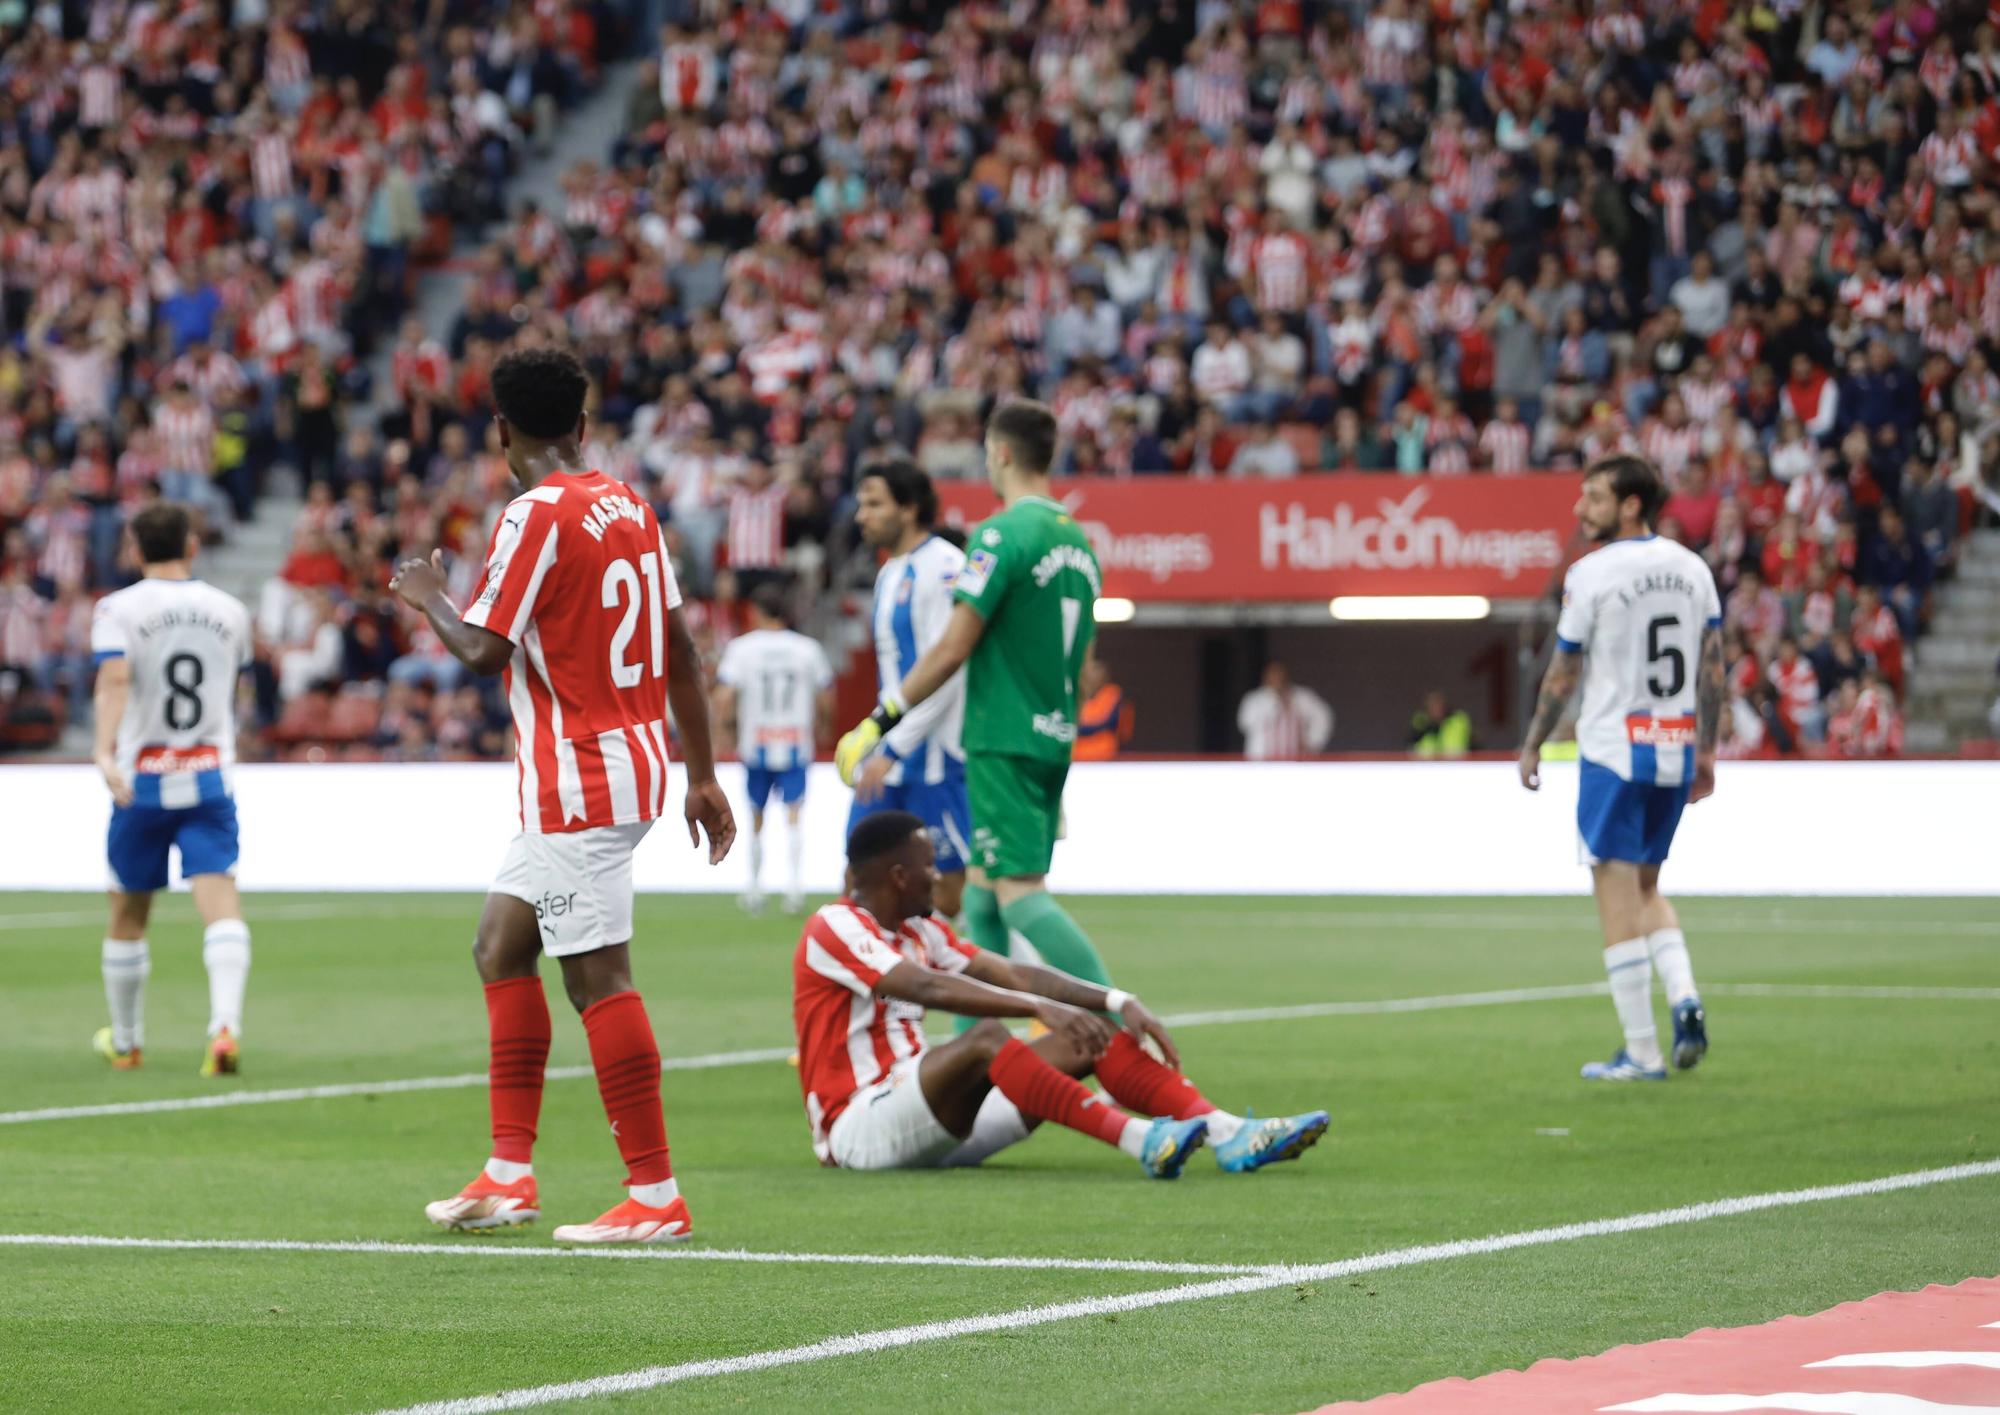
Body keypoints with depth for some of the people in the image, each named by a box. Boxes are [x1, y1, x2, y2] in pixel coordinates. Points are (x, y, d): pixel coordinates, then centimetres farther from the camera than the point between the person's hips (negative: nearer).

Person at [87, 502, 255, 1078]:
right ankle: (226, 1024, -32)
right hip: (211, 779, 1)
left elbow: (114, 679, -21)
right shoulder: (229, 611, 8)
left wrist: (105, 751, -32)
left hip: (141, 780, -1)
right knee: (221, 904, -10)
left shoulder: (119, 609, -3)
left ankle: (125, 1042, 28)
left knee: (127, 917, 14)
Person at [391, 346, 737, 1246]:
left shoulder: (536, 517, -15)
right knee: (500, 949, 16)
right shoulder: (629, 508, 10)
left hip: (577, 783, -9)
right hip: (636, 761, 9)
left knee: (597, 976, -7)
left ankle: (655, 1196, -8)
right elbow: (679, 648, 13)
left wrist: (427, 598, 2)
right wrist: (702, 777, 17)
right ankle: (509, 1176, 16)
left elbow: (483, 651, -18)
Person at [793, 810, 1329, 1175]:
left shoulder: (919, 932, 18)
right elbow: (927, 987, -26)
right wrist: (1041, 1008, -36)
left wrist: (1118, 1002, -6)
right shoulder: (833, 928, -10)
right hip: (858, 1127, -8)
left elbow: (1014, 974, 8)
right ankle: (1141, 1141, -45)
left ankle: (1231, 1135, -21)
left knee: (1091, 1037, -5)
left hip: (935, 1126, 8)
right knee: (985, 1038, -35)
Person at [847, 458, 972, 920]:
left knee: (951, 896, -5)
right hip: (892, 761, 9)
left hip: (936, 760, -9)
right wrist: (874, 738, 18)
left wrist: (892, 749, -22)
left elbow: (945, 673, -20)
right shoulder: (890, 573, 16)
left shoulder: (943, 567, -14)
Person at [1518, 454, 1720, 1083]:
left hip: (1613, 751, -6)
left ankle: (1642, 1052, -1)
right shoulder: (1692, 569, 7)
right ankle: (1684, 997, -1)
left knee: (1618, 897, -1)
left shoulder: (1592, 573, -10)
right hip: (1675, 750, 6)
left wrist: (1532, 747, 6)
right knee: (1645, 887, 21)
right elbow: (1712, 670, 8)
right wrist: (1706, 752, 15)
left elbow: (1562, 676, -6)